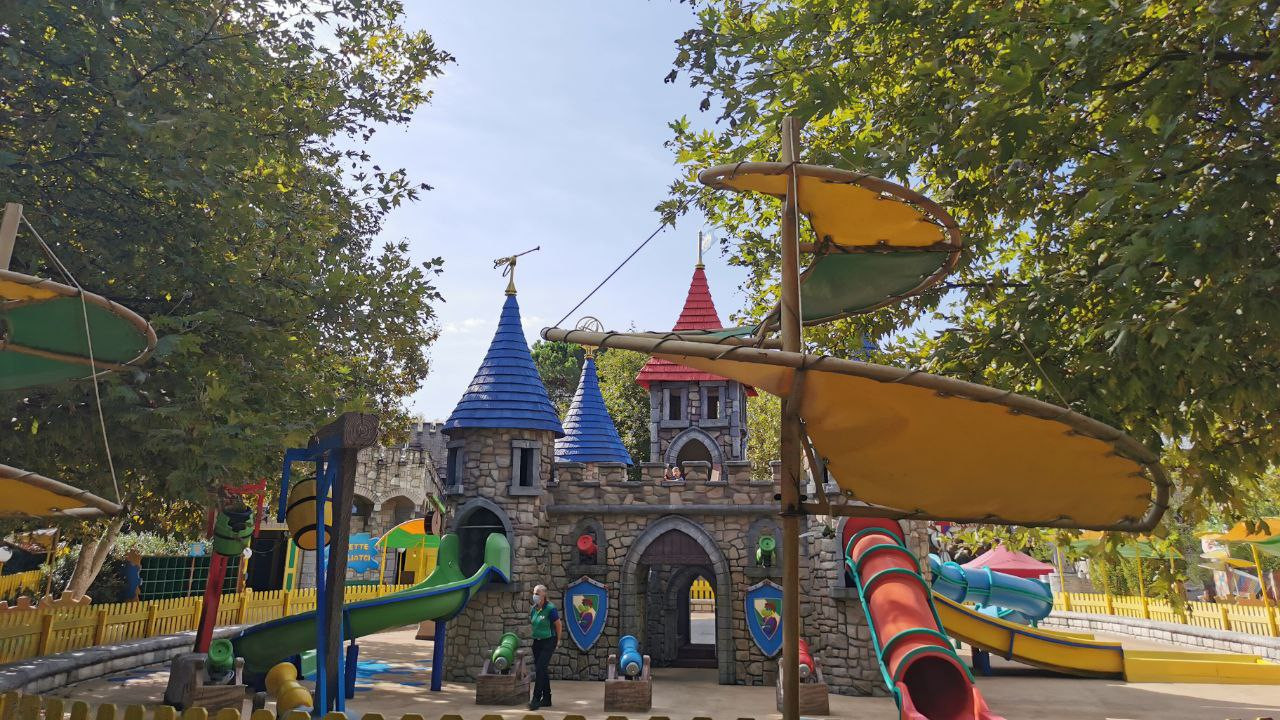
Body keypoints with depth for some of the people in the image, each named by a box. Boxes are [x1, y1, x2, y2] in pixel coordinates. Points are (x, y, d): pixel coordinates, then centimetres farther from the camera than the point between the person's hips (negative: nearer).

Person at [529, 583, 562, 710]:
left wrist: (557, 640, 2)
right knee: (541, 671, 11)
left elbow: (559, 625, -8)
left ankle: (536, 700, -12)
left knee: (540, 670, -14)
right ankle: (547, 699, 21)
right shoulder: (534, 609, 3)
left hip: (548, 642, -7)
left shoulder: (550, 608, -17)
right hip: (537, 642, 7)